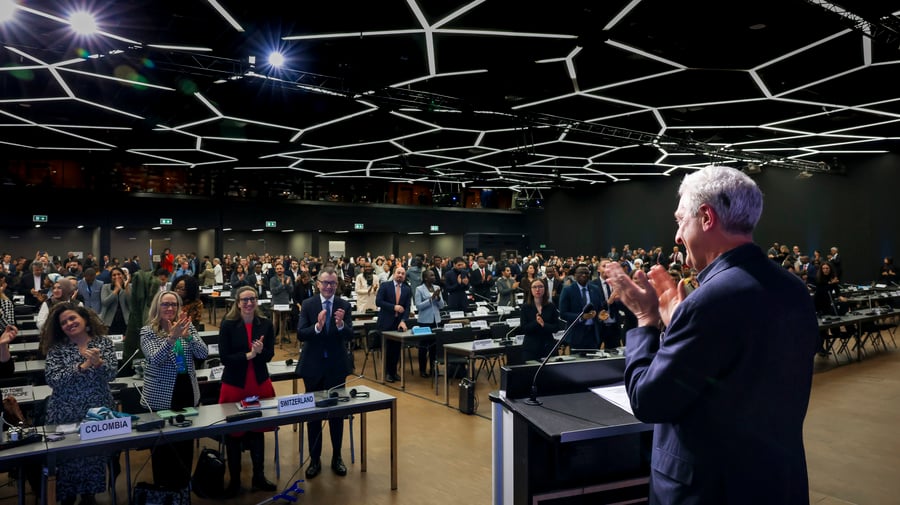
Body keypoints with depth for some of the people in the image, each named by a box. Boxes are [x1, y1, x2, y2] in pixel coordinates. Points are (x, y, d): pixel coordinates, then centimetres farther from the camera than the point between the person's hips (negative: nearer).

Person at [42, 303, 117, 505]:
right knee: (68, 457, 6)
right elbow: (52, 380, -13)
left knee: (96, 454, 8)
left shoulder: (103, 342, 0)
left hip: (98, 410, 1)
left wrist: (98, 362, -30)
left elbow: (111, 374, -10)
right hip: (66, 413, 0)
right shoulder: (57, 348, -1)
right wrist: (81, 366, -24)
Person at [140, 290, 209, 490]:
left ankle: (183, 485, 29)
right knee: (163, 444, 6)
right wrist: (172, 337, -36)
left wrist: (187, 336, -24)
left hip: (187, 391, 4)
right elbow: (155, 359, -22)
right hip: (161, 396, -3)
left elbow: (203, 354, -7)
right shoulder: (148, 331, -7)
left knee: (186, 440, 12)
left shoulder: (187, 326, 3)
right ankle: (163, 488, 22)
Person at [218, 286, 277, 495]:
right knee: (233, 433, 9)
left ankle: (258, 476, 26)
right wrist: (248, 355, -24)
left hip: (260, 384, 2)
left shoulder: (266, 324, -3)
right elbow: (224, 358, -13)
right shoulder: (227, 325, -10)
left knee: (258, 430, 12)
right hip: (234, 385, -2)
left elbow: (269, 355, -3)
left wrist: (260, 351, -24)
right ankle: (234, 480, 24)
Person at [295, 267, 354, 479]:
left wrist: (341, 324, -32)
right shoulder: (308, 304, -4)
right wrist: (317, 326, -31)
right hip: (313, 366, 0)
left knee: (337, 412, 9)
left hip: (336, 366, 0)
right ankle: (315, 459, 21)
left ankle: (337, 457, 24)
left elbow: (350, 336, -12)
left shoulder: (344, 305, -4)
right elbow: (300, 334, -13)